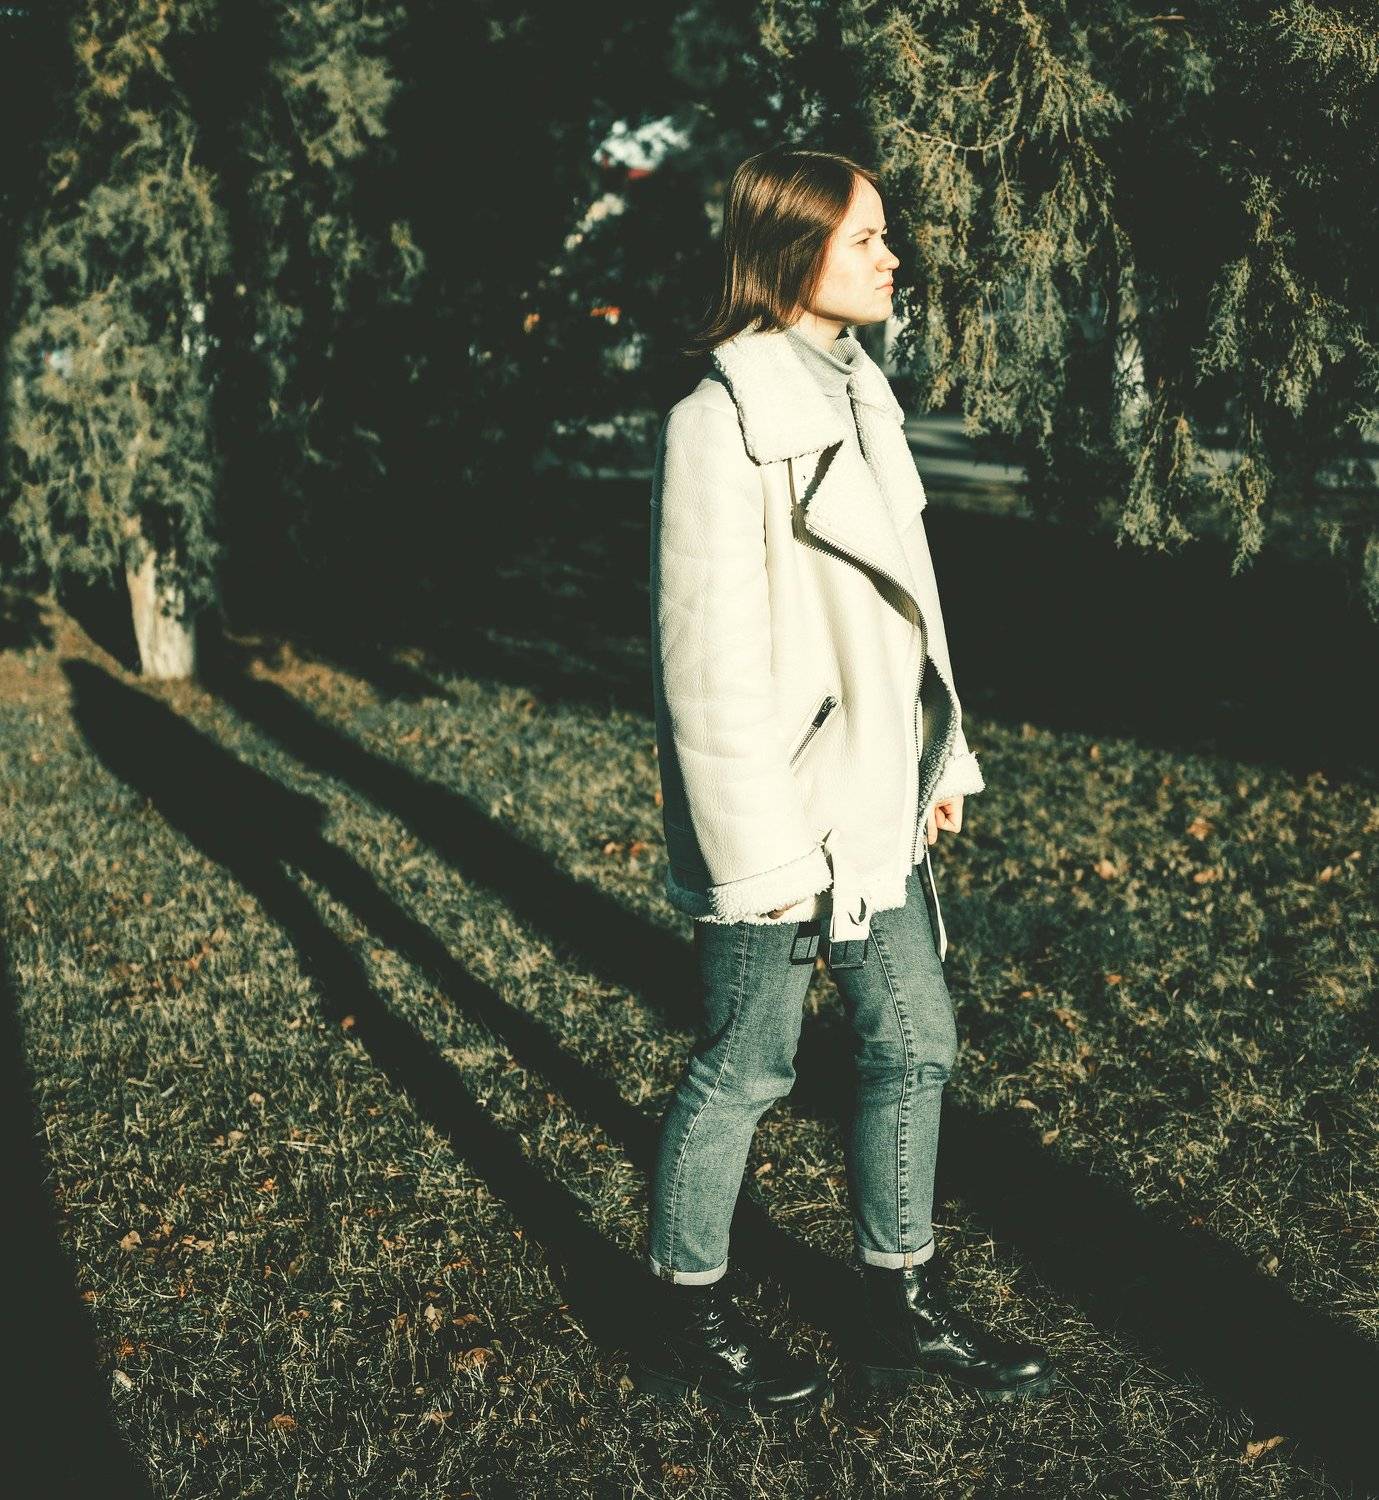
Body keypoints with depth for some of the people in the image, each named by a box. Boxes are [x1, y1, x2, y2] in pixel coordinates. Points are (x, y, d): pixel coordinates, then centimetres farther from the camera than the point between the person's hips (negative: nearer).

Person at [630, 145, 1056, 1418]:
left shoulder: (856, 392, 9)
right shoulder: (722, 422, -18)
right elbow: (709, 663, -20)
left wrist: (943, 756, 14)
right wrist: (762, 851, -19)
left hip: (878, 804, 9)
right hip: (784, 814, -9)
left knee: (916, 1046, 15)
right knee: (745, 1070, 7)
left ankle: (902, 1310, 33)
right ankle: (691, 1323, 28)